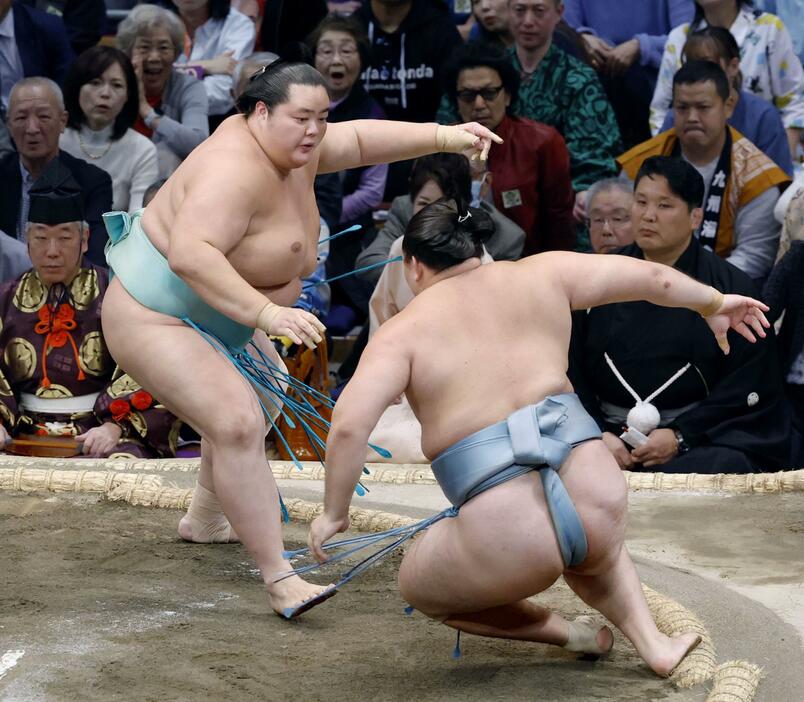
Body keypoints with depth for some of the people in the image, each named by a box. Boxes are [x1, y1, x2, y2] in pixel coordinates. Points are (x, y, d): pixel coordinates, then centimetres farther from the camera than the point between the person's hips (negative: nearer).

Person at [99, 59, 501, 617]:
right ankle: (280, 581, -25)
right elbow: (190, 254, -43)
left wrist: (445, 137, -5)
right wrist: (266, 312, -50)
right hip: (154, 320, -11)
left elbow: (362, 139, 8)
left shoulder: (289, 146, -1)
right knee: (237, 424, -25)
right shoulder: (235, 171, -31)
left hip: (213, 320, 11)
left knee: (262, 397, 30)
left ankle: (204, 520, 48)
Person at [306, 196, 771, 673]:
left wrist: (334, 514, 4)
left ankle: (568, 634, 18)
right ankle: (654, 644, 22)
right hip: (599, 503, 5)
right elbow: (652, 276, 20)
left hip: (504, 539, -5)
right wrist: (713, 302, 38)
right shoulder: (538, 276, 13)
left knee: (418, 586, 28)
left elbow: (349, 425, -9)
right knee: (594, 554, 42)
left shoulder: (405, 331, 3)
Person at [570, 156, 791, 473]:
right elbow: (570, 371, 8)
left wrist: (679, 436, -12)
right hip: (609, 434, 1)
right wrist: (597, 434, -10)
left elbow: (749, 388, -1)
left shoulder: (733, 289, 5)